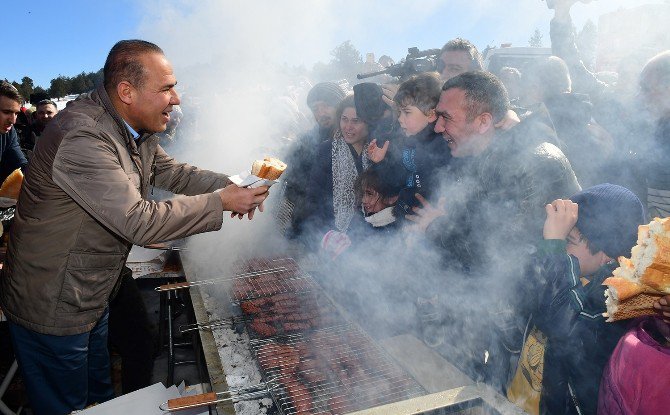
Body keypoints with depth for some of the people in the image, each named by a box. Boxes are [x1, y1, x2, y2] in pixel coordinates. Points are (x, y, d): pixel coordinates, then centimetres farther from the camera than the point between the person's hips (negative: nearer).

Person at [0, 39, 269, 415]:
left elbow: (172, 172, 8)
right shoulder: (81, 138, -32)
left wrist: (228, 184, -9)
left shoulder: (135, 130, -2)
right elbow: (140, 221, -34)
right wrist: (221, 202, -27)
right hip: (53, 310, -8)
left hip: (93, 298, 8)